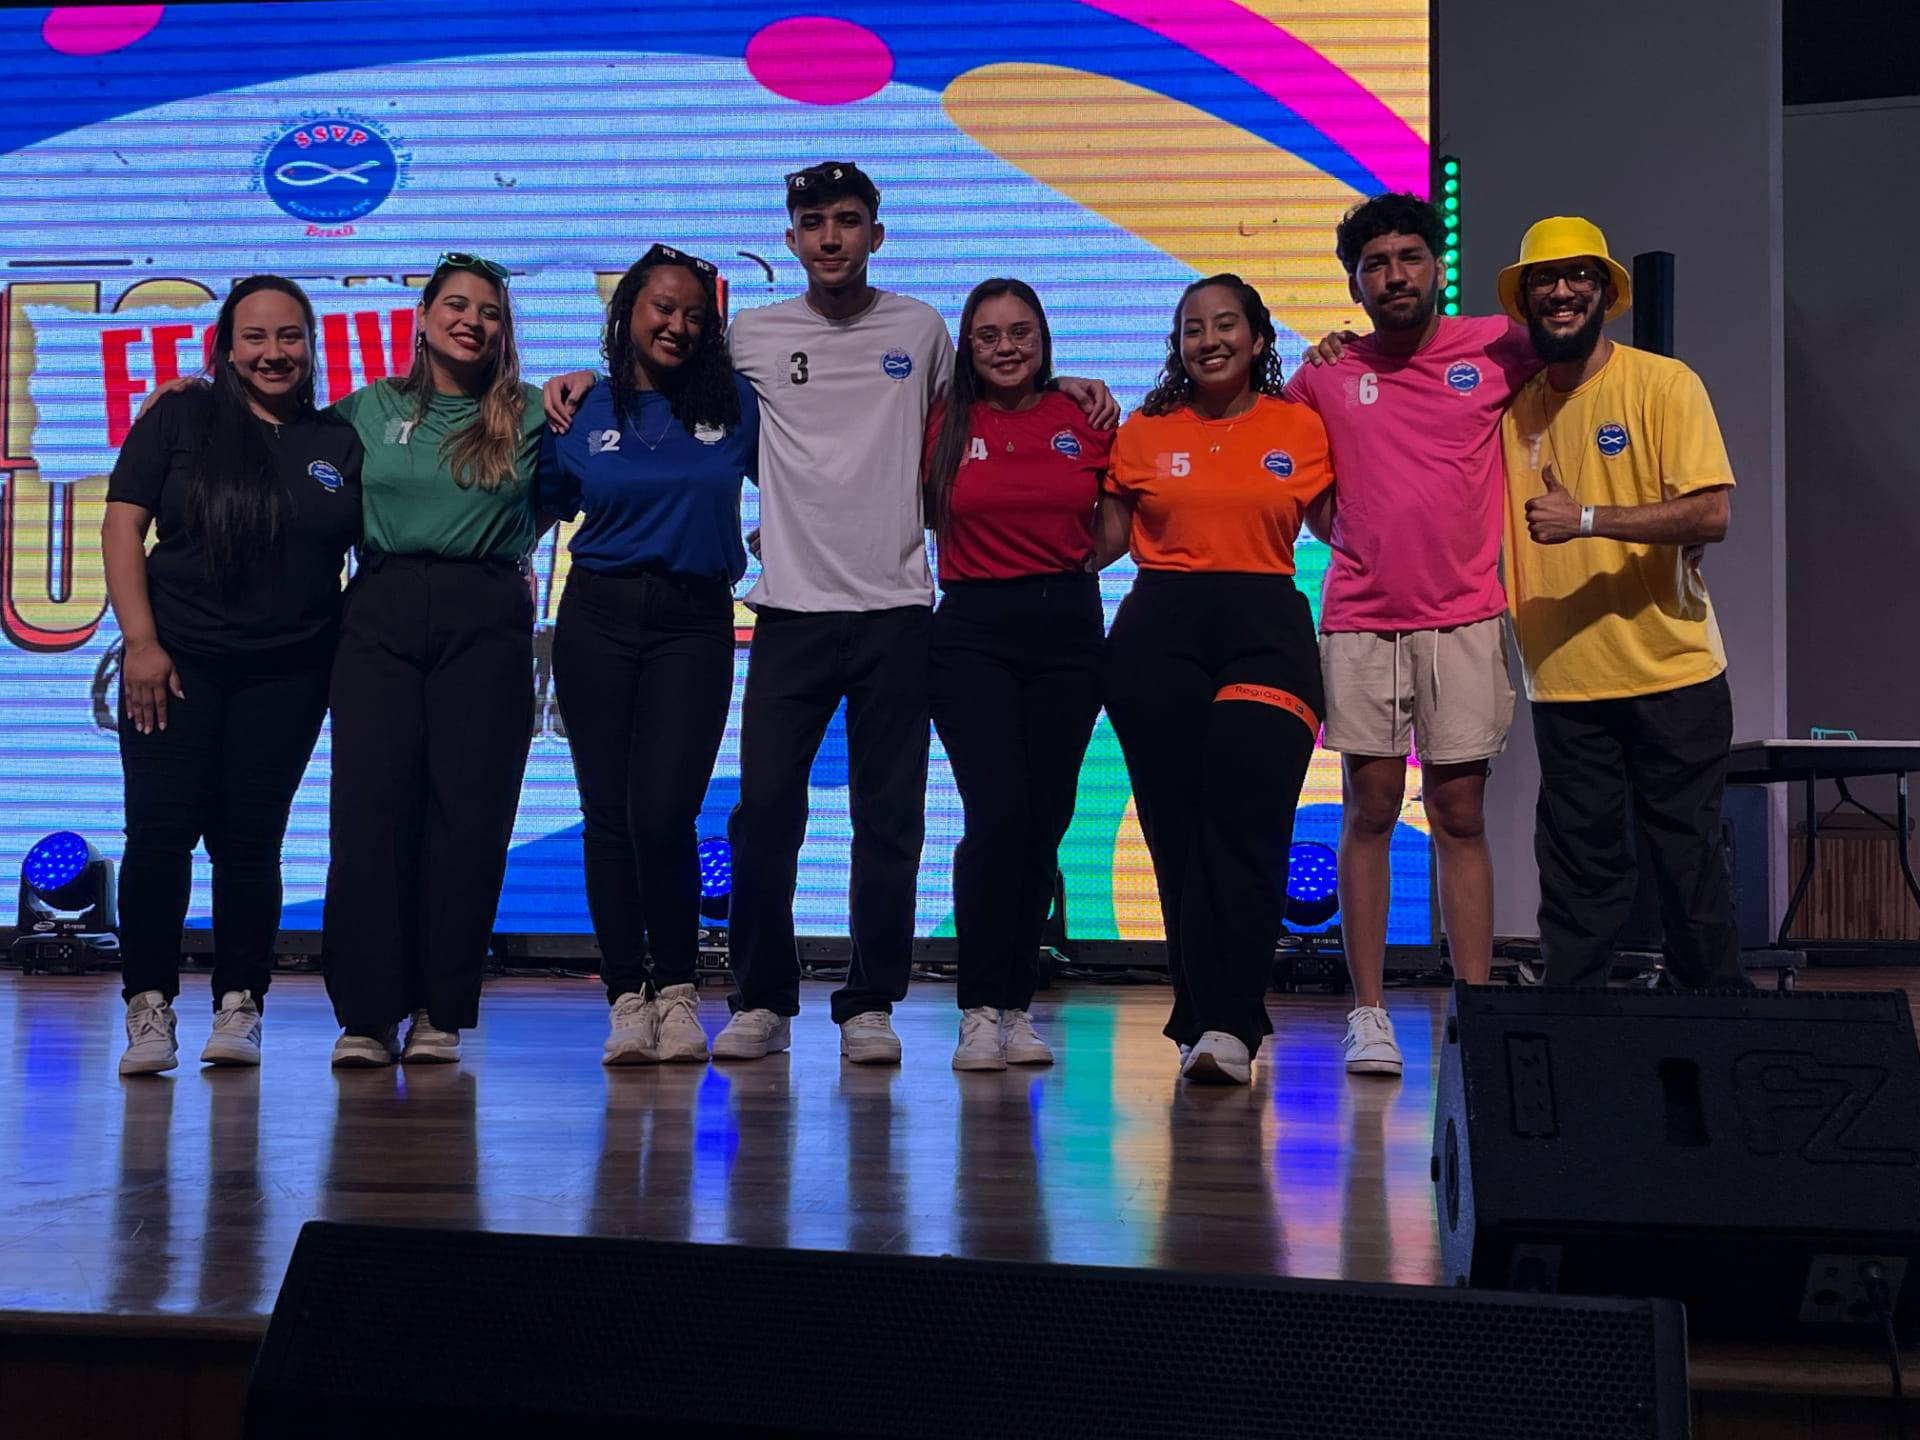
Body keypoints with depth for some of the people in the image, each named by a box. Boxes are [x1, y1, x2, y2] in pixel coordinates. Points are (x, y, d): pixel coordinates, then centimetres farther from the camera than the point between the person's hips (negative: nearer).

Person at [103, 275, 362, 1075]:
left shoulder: (341, 443, 8)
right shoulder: (178, 419, 4)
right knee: (161, 830, -6)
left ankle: (239, 1006, 9)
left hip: (288, 671, 1)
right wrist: (140, 641, -9)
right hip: (177, 657, -1)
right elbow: (122, 527, 0)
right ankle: (149, 1005, 1)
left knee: (249, 837, 2)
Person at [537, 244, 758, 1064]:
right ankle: (627, 996, 10)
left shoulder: (735, 406, 6)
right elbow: (543, 505, 16)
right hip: (599, 618, 1)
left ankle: (677, 986, 6)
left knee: (664, 811, -12)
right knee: (608, 812, 2)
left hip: (694, 623, -1)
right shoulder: (583, 414, 7)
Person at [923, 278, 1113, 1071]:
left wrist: (1077, 563, 6)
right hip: (973, 629, -2)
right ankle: (979, 1009, -6)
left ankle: (1016, 1006, 14)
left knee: (1045, 819, 3)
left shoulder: (1084, 421, 7)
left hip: (1067, 626, 2)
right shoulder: (943, 426, 3)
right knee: (997, 811, -15)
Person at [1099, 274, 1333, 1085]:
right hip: (1158, 633, 2)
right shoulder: (1145, 433, 12)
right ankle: (1211, 1022, 11)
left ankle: (1225, 1026, -18)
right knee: (1178, 834, 1)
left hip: (1266, 631, -2)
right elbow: (1105, 538, 14)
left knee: (1245, 825, -15)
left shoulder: (1301, 429, 9)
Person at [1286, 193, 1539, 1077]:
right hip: (1360, 620, 1)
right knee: (1369, 810, 2)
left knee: (1460, 816, 2)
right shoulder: (1324, 375, 5)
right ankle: (1368, 1013, 6)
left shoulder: (1497, 348, 2)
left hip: (1464, 616, 0)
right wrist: (1343, 532, 8)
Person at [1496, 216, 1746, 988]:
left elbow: (1711, 514, -12)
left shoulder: (1663, 383, -4)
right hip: (1565, 685, 3)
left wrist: (1588, 518, -21)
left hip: (1673, 675, -3)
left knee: (1690, 866, 4)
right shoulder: (1509, 403, 7)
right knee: (1577, 874, 8)